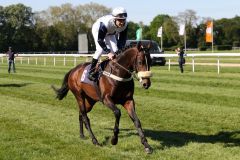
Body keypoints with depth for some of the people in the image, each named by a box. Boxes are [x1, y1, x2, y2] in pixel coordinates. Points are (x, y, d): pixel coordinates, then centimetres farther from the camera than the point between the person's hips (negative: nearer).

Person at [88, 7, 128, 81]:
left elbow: (122, 39, -19)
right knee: (100, 49, -23)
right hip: (97, 30, -5)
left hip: (111, 33, 5)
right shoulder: (105, 23, -46)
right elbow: (100, 40, -41)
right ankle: (91, 71, -17)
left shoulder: (125, 25, -31)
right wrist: (108, 52, -48)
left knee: (115, 50, -5)